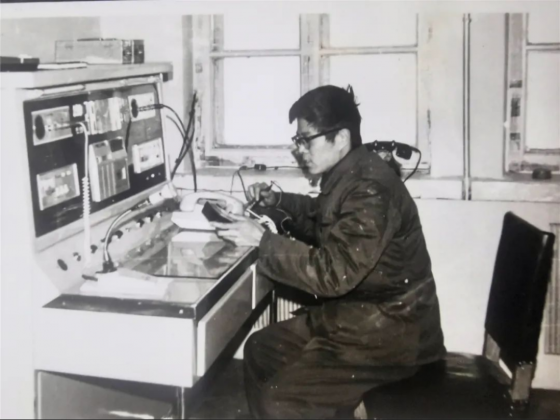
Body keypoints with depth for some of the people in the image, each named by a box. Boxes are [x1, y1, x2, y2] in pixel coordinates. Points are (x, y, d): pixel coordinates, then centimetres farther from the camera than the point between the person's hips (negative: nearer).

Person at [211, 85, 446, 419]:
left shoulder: (370, 190, -25)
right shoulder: (350, 174, 5)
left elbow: (333, 273, -30)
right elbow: (326, 218, 27)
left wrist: (262, 240, -24)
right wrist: (278, 201, 12)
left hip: (387, 329, -10)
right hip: (355, 312, 10)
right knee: (261, 350, 11)